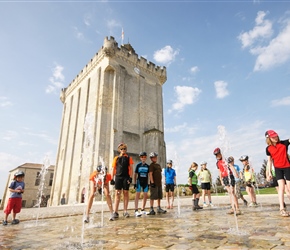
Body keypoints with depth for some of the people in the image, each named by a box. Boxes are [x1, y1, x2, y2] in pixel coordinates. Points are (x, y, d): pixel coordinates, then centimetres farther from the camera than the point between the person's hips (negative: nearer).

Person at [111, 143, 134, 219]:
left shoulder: (129, 158, 10)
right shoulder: (116, 158, 12)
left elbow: (131, 168, 5)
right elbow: (113, 169, 11)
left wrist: (130, 177, -5)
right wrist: (112, 179, 3)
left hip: (126, 178, 0)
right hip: (118, 177, 1)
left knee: (126, 193, 4)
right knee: (117, 194, -1)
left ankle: (125, 211, 13)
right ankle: (115, 212, 1)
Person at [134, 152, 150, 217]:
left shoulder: (147, 166, 9)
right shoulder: (138, 165, 1)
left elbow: (149, 175, 14)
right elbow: (135, 174, 3)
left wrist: (149, 183, 10)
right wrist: (135, 183, -3)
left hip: (145, 182, 4)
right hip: (139, 181, -4)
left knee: (145, 196, 8)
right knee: (137, 195, -5)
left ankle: (142, 210, 20)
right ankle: (136, 211, -3)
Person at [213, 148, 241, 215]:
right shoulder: (218, 163, 13)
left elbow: (231, 166, -19)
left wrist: (235, 173, -34)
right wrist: (221, 180, 19)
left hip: (230, 176, -7)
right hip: (224, 178, 7)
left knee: (232, 192, -11)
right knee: (229, 193, 10)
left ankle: (237, 209, -7)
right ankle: (233, 208, 15)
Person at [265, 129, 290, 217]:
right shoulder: (268, 148, -2)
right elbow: (270, 161, 4)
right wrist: (269, 172, 3)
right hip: (278, 168, 0)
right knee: (281, 186, -13)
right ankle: (282, 209, -13)